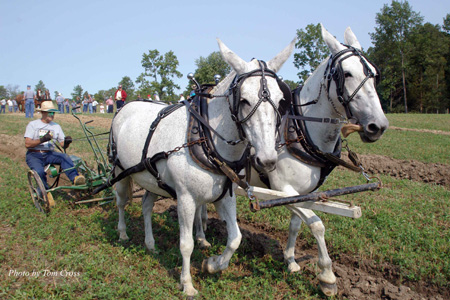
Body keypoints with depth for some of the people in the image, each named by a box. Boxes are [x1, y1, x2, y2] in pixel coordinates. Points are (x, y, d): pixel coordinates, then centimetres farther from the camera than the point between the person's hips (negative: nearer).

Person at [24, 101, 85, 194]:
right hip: (34, 155, -2)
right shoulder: (33, 124, 4)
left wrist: (66, 142, -20)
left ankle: (75, 178, -46)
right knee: (39, 171, -31)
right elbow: (27, 144, -7)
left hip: (49, 154, 3)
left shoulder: (56, 126, 14)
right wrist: (42, 140, -22)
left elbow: (63, 145, 4)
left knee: (65, 157, -29)